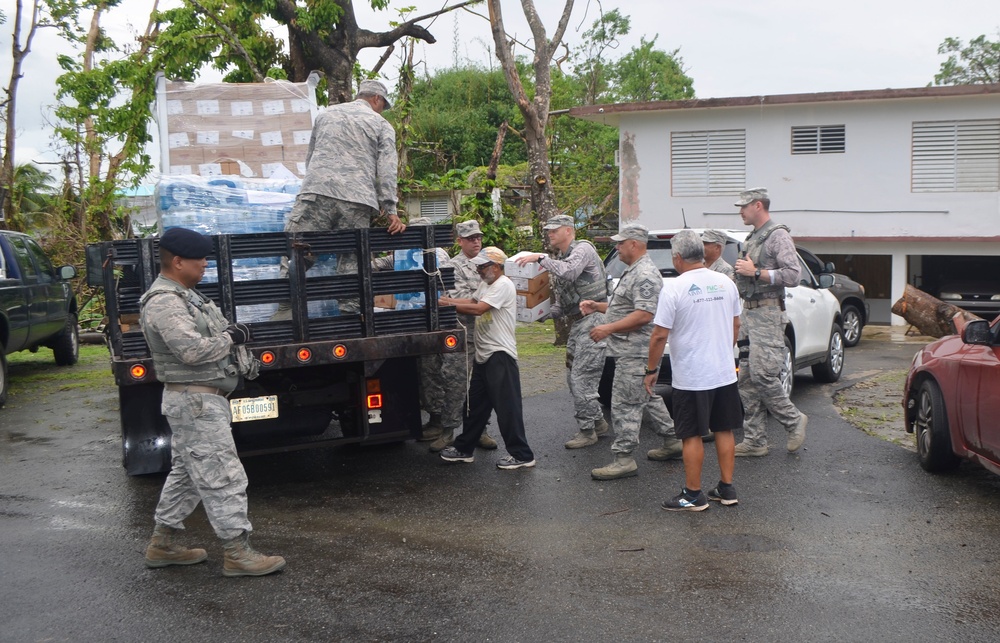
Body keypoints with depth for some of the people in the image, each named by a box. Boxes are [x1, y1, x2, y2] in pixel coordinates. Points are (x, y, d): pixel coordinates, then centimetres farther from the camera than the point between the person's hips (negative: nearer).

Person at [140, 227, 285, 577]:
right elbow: (193, 350, -27)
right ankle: (237, 553, -1)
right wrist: (231, 338, -12)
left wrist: (234, 335, 1)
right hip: (195, 401, -11)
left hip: (201, 399, 11)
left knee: (186, 472, 18)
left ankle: (162, 544, 27)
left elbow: (218, 329, 21)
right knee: (223, 477, -7)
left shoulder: (185, 294, 15)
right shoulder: (163, 303, -18)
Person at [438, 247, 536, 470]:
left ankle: (521, 455, 1)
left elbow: (478, 309, -23)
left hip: (500, 355, -10)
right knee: (475, 405, 17)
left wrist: (450, 304, -14)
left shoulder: (503, 285, -15)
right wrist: (449, 300, 6)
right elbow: (473, 302, 21)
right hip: (483, 355, 10)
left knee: (507, 406, -6)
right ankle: (464, 448, 27)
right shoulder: (486, 284, 16)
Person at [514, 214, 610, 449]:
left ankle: (587, 430, -1)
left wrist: (540, 259, -22)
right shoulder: (560, 260, 19)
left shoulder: (583, 248, -7)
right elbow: (561, 305, 20)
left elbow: (569, 272, -28)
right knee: (573, 377, 12)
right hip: (577, 324, 10)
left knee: (582, 378, -10)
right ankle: (598, 422, 24)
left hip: (592, 320, -10)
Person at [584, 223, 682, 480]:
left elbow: (644, 314, -25)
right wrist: (597, 306, 16)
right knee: (649, 398, 19)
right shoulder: (633, 271, 18)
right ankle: (672, 441, 30)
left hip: (635, 353, -11)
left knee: (624, 404, -8)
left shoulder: (645, 275, -17)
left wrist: (609, 328, -22)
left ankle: (623, 458, -4)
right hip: (632, 350, 11)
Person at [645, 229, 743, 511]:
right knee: (724, 430, 14)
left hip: (691, 378, -6)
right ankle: (727, 488, 23)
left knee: (692, 436, 3)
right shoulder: (726, 282, 3)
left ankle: (693, 495, 11)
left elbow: (660, 335, -15)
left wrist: (651, 369, -3)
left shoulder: (674, 288, -15)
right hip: (725, 372, 6)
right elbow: (735, 324, 14)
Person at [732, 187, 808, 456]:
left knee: (762, 375, -14)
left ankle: (794, 420, 8)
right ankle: (754, 441, 10)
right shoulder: (752, 238, 19)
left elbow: (792, 275, -18)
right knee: (747, 379, 6)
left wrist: (755, 273, -17)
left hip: (768, 315, -9)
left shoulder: (778, 235, -8)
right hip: (749, 313, 9)